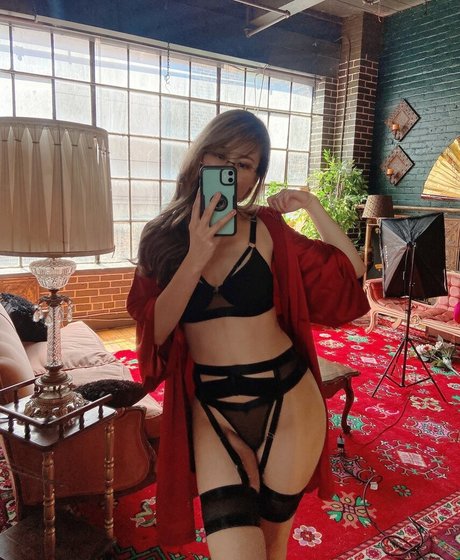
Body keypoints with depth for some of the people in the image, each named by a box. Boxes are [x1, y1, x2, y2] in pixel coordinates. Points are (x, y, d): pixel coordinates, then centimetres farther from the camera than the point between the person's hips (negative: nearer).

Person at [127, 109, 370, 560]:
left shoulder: (267, 228, -3)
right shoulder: (162, 237, -1)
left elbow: (351, 272, 2)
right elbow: (154, 331, -10)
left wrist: (312, 206, -8)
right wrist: (196, 258, -20)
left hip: (286, 400, 1)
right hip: (211, 408, 0)